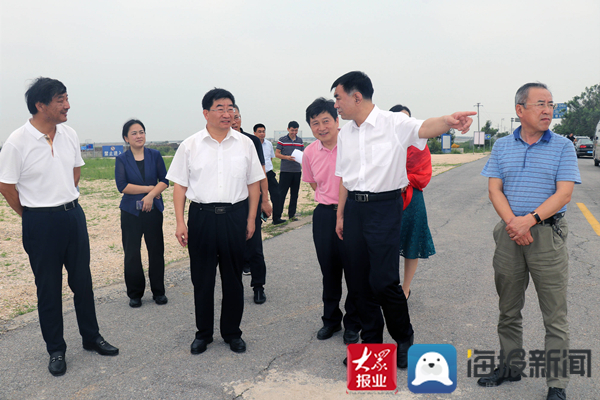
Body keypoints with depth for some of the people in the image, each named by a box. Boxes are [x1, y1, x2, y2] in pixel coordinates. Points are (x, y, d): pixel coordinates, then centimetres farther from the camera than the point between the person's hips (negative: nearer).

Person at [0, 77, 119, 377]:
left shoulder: (70, 135, 2)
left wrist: (65, 198, 14)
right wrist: (34, 215, 2)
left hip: (73, 215, 5)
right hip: (40, 223, -5)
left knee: (83, 281, 13)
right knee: (48, 288, 8)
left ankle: (91, 338, 30)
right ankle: (55, 350, 24)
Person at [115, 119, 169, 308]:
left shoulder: (155, 155, 5)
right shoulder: (122, 159, 2)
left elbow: (164, 181, 0)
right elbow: (122, 186, -9)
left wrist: (151, 195, -16)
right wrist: (149, 188, -10)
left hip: (153, 209, 1)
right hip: (131, 211, -1)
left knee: (156, 250, 3)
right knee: (132, 253, 2)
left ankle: (158, 292, 17)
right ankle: (135, 294, 17)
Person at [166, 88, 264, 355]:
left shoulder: (244, 144, 5)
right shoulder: (190, 145, 2)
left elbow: (254, 183, 8)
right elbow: (180, 186, 3)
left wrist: (251, 219, 4)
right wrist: (180, 222, -3)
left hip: (235, 216, 1)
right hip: (201, 215, 0)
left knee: (233, 278, 10)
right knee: (202, 278, 8)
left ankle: (232, 332, 26)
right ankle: (203, 333, 26)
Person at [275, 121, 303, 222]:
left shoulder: (300, 140, 11)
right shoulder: (282, 140, 0)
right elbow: (277, 154, -2)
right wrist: (287, 157, -17)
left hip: (297, 170, 5)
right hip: (285, 171, -4)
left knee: (294, 193, 10)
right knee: (281, 194, -5)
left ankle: (292, 214, 21)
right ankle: (276, 217, -3)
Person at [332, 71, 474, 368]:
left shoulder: (393, 123, -7)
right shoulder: (345, 134, 12)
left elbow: (424, 128, -27)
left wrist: (448, 121, -49)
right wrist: (340, 215, 16)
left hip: (385, 207, -6)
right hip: (354, 207, 6)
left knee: (384, 281, -8)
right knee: (359, 281, 10)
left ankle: (404, 338, 20)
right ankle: (371, 341, 28)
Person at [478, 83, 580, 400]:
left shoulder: (563, 147, 1)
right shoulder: (502, 147, 7)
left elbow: (564, 194, -8)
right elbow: (494, 189, 1)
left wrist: (530, 219, -19)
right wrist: (513, 223, -14)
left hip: (548, 234, -2)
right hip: (509, 234, 3)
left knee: (555, 316, 2)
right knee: (508, 310, 14)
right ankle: (510, 367, 30)